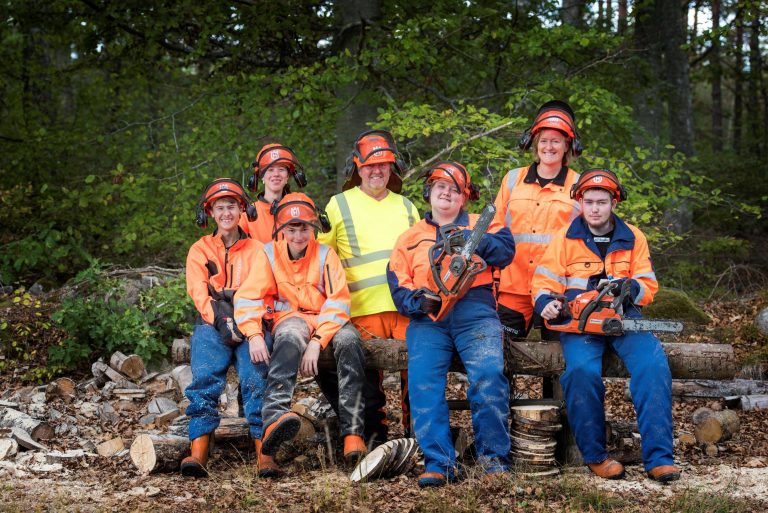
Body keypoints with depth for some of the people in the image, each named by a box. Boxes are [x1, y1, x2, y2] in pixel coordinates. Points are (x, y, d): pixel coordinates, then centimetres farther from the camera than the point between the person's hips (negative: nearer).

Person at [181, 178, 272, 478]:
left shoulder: (256, 249, 17)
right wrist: (221, 319, -17)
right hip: (212, 324, 0)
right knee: (205, 377, -24)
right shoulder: (200, 250, 18)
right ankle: (198, 453, -34)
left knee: (256, 377, -24)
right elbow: (198, 292, 2)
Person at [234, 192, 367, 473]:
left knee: (349, 341, -34)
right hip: (290, 316, -1)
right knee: (291, 339, -39)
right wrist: (254, 334, -24)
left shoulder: (325, 254, -1)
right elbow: (247, 296, -5)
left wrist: (317, 342, -23)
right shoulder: (269, 254, 2)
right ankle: (274, 417, -64)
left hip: (327, 319, 1)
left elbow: (338, 302, -9)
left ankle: (353, 434, -37)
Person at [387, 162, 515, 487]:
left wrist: (468, 239, -13)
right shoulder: (410, 238, 25)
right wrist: (419, 301, -10)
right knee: (423, 382, -22)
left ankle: (494, 456, -18)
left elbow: (505, 251, 1)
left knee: (489, 374, -26)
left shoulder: (480, 225, 22)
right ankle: (437, 463, -24)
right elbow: (398, 286, 12)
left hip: (474, 311, -2)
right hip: (428, 317, 2)